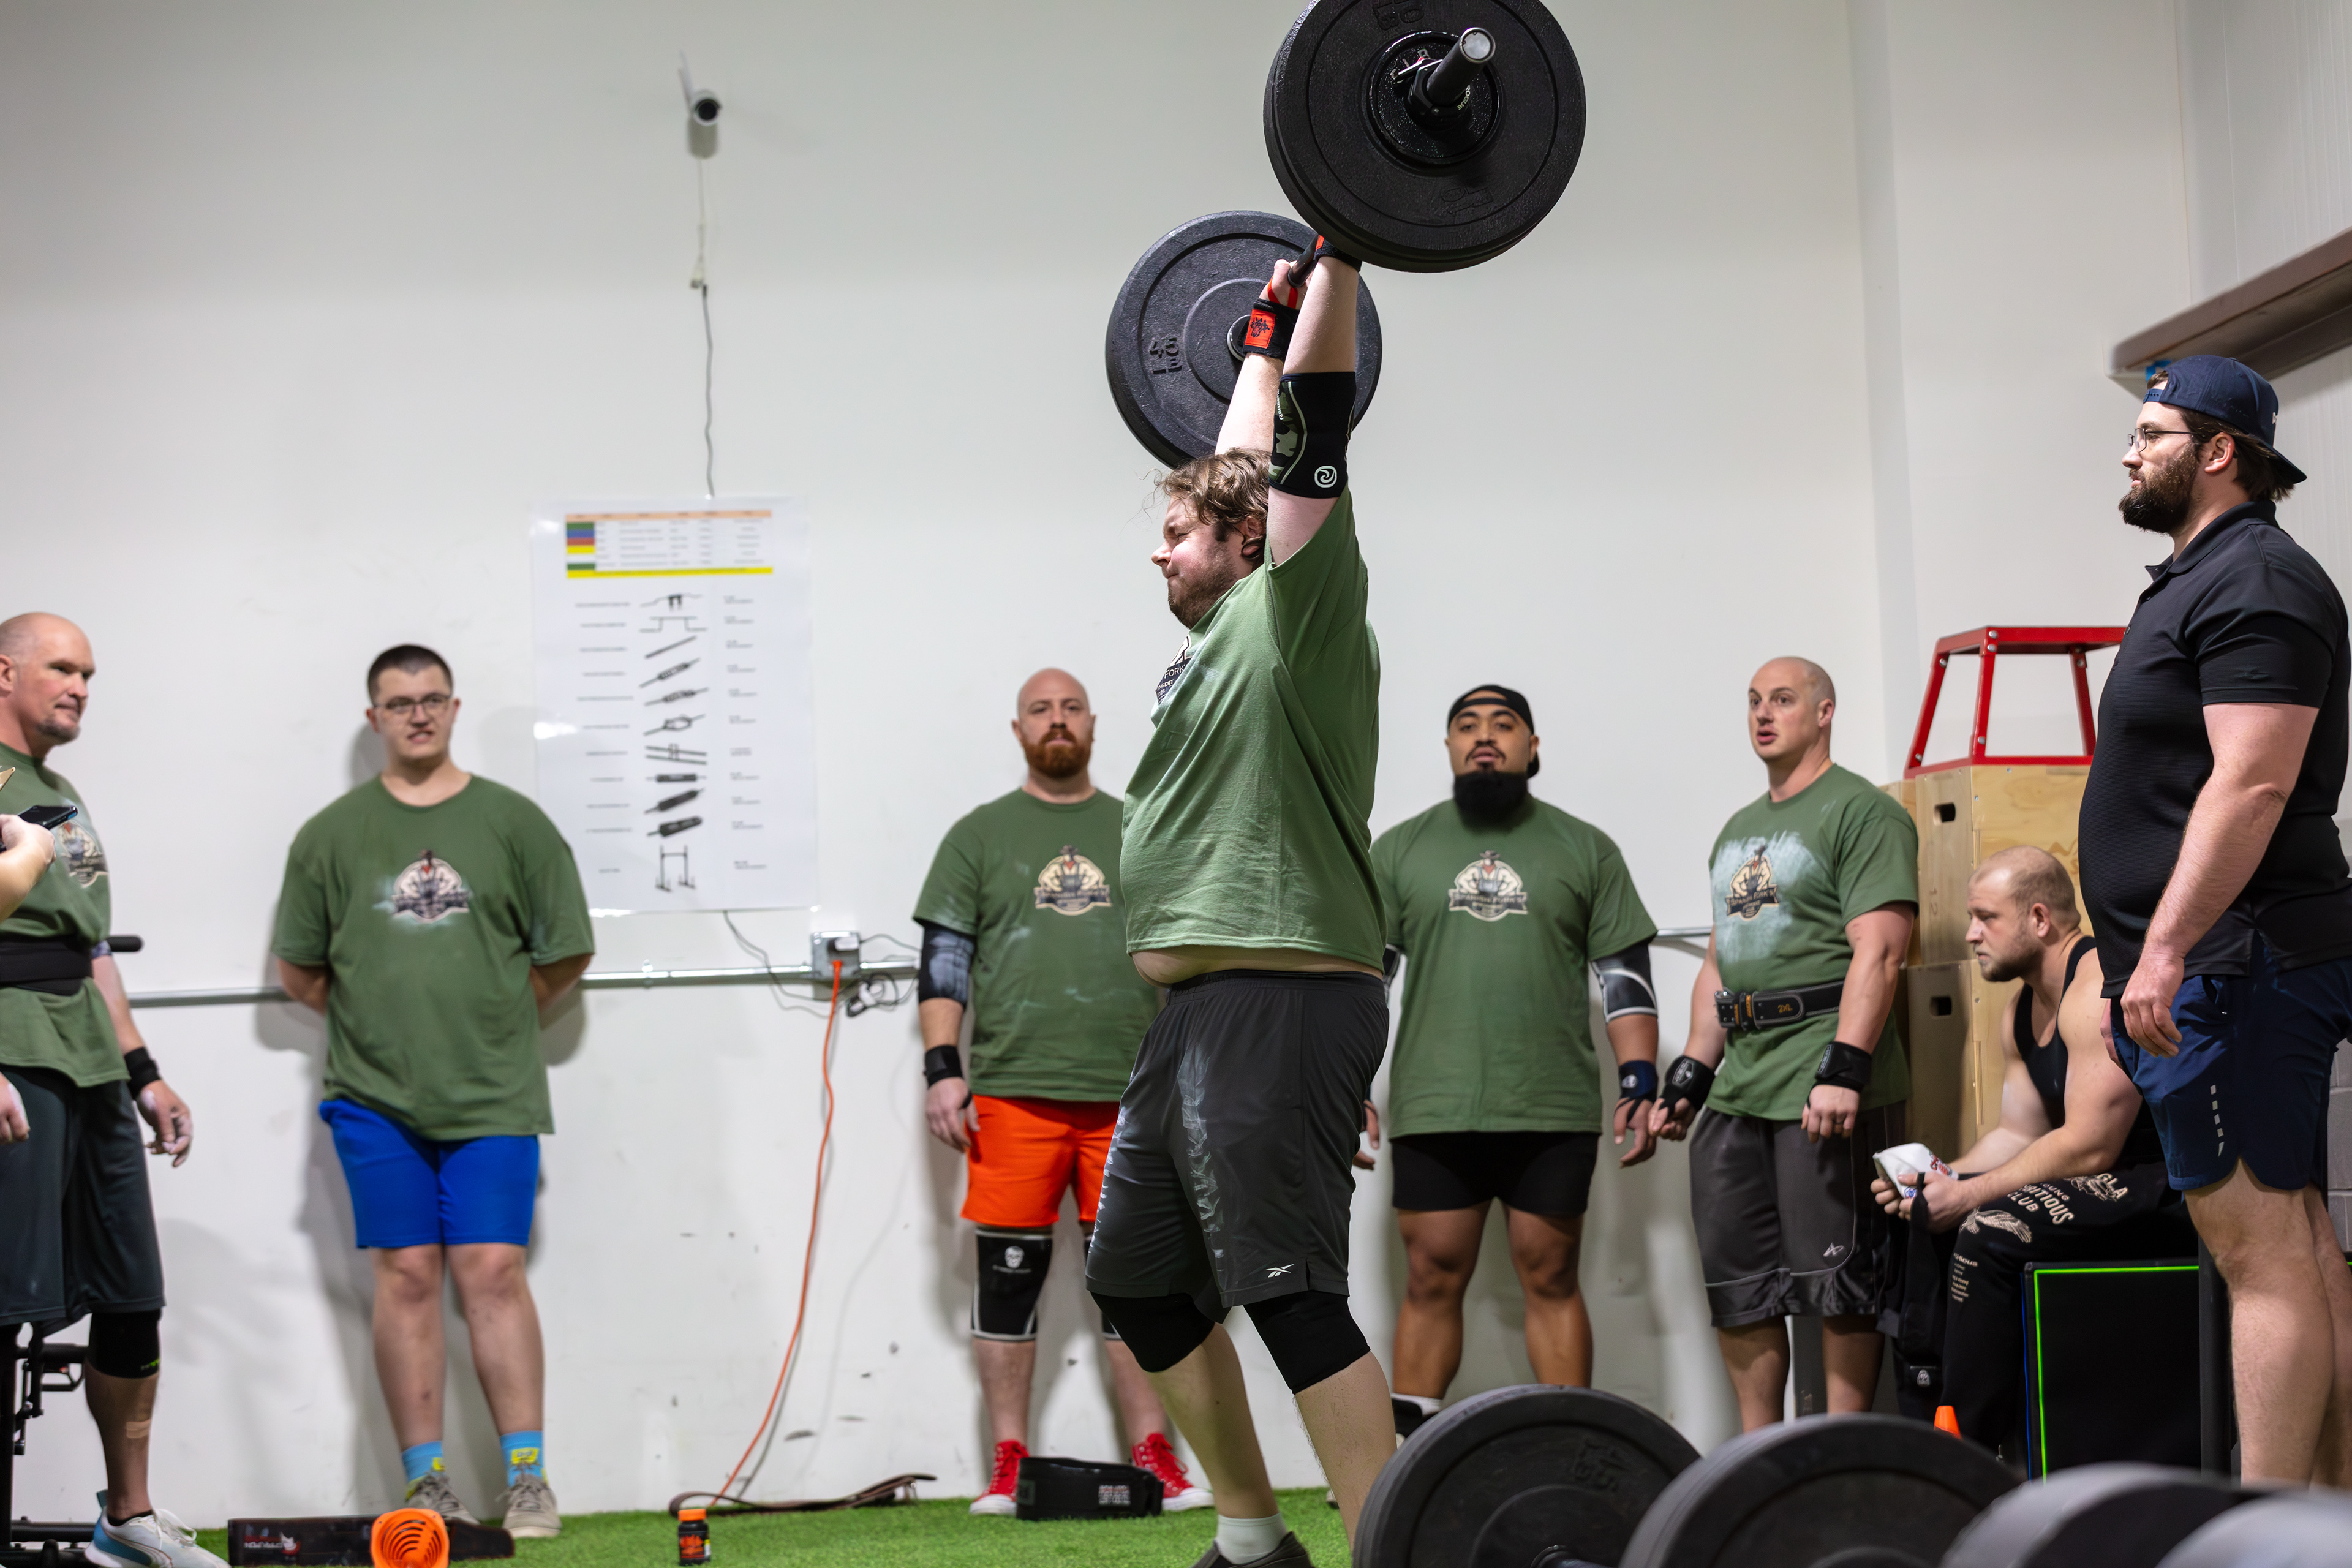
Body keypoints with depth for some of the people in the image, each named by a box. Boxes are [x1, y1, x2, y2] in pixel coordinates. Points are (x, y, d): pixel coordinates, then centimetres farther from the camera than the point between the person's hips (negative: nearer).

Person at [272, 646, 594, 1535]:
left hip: (492, 1095, -1)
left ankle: (528, 1478, -1)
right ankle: (426, 1482, 6)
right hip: (375, 1096, 1)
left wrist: (488, 1018, 9)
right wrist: (382, 1024, 10)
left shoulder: (513, 822, 5)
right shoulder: (331, 836, 7)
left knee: (493, 1272, -5)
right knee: (406, 1277, 1)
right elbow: (299, 971, 13)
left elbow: (565, 955, 9)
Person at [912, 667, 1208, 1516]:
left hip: (1129, 1094, 1)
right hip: (1012, 1094, -1)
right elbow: (944, 962, 5)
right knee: (1010, 1275, 0)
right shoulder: (980, 835, 9)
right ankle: (1009, 1466, 6)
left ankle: (1153, 1457, 9)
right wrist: (942, 1070, -6)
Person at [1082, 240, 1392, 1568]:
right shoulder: (1231, 631, 18)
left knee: (1290, 1296, -14)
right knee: (1142, 1284, 16)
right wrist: (1261, 337, 40)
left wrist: (1337, 264, -9)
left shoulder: (1297, 609, -5)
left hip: (1281, 1011, -10)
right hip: (1198, 1017, 10)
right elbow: (1247, 460, 32)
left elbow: (1315, 432, -11)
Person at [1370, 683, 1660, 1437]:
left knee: (1550, 1281, 2)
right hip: (1433, 1112, 0)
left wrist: (1639, 1084, -1)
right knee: (1432, 1282, 1)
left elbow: (1626, 973, 8)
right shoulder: (1400, 850, 11)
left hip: (1554, 1111, 0)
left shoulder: (1584, 849, 10)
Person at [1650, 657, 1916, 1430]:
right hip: (1739, 1088, 8)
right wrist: (1690, 1075, 18)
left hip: (1825, 1084, -8)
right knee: (1736, 1282, 8)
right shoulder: (1738, 830, 22)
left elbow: (1877, 952, -14)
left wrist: (1843, 1069, -23)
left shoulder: (1862, 813, -4)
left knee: (1835, 1279, -5)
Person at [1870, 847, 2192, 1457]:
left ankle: (1966, 1451, -20)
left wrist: (1968, 1194, -18)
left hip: (2169, 1190, -11)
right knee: (1922, 1224, 7)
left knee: (1989, 1234, -27)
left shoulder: (2099, 986, -19)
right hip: (2107, 1182, 11)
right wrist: (1936, 1181, -3)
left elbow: (2089, 1147, -24)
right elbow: (2019, 1133, 15)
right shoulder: (2021, 1011, 13)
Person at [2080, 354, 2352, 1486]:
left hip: (2228, 964, -11)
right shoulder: (2198, 580, 22)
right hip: (2217, 965, 11)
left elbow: (2253, 783, -21)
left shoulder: (2253, 582, -11)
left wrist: (2168, 948, -25)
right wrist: (2154, 959, 23)